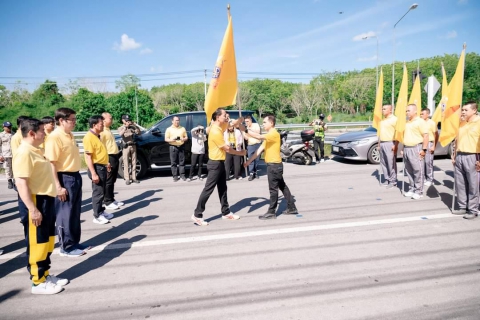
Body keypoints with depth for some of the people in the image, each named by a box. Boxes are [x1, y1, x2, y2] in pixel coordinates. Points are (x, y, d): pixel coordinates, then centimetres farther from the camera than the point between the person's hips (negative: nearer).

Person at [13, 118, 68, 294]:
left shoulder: (35, 151, 13)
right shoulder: (24, 152, -18)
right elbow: (21, 183, -23)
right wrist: (32, 209, -25)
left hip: (45, 200, 10)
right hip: (35, 201, -10)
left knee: (47, 242, 17)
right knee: (37, 244, 2)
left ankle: (45, 275, 30)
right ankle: (38, 282, 14)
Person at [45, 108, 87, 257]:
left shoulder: (70, 135, 11)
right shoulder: (54, 137, -16)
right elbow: (51, 163, -20)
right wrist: (58, 186, -22)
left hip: (75, 176, 9)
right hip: (64, 178, -9)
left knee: (75, 213, 15)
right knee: (65, 215, 3)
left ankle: (75, 243, 27)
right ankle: (66, 247, 15)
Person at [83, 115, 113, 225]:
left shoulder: (97, 136, 12)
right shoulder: (89, 137, -18)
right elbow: (88, 157, -22)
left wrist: (106, 164, 22)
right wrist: (93, 173, -25)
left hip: (102, 167, 9)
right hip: (97, 167, -9)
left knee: (102, 192, 16)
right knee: (98, 192, -1)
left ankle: (101, 211, 27)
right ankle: (97, 216, 8)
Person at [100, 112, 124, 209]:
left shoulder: (108, 130, 17)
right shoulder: (102, 131, -14)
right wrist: (106, 161, -24)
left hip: (115, 156, 10)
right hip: (109, 157, -10)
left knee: (113, 180, 14)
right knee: (109, 181, -3)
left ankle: (112, 199, 23)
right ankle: (108, 202, 4)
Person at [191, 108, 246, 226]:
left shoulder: (219, 126, 7)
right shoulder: (215, 132, -22)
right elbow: (227, 149, -17)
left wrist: (240, 120, 2)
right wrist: (240, 153, -3)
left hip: (220, 163, 10)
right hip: (215, 164, -10)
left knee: (223, 189, 15)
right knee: (208, 189, -6)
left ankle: (226, 213, 25)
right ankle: (197, 215, 1)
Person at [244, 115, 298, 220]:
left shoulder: (274, 134, -14)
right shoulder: (268, 135, 16)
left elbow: (260, 137, -30)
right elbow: (260, 149, 13)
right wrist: (249, 161, 8)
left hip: (274, 165, -10)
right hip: (272, 165, 10)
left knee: (273, 189, -2)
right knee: (282, 186, 14)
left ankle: (271, 212, 6)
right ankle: (292, 208, 23)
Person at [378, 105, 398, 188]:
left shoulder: (394, 119, -6)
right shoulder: (382, 120, 18)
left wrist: (395, 145, -18)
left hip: (390, 143, -8)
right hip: (382, 144, 8)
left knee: (391, 163, -6)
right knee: (383, 163, 8)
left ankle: (393, 181, -1)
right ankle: (387, 179, 16)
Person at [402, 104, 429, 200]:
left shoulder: (420, 121, -7)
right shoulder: (407, 122, 17)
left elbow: (426, 136, -12)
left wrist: (424, 149, -17)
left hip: (416, 149, -8)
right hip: (406, 149, 8)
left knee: (418, 171, -4)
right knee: (409, 171, 10)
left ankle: (419, 191, 1)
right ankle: (412, 189, 19)